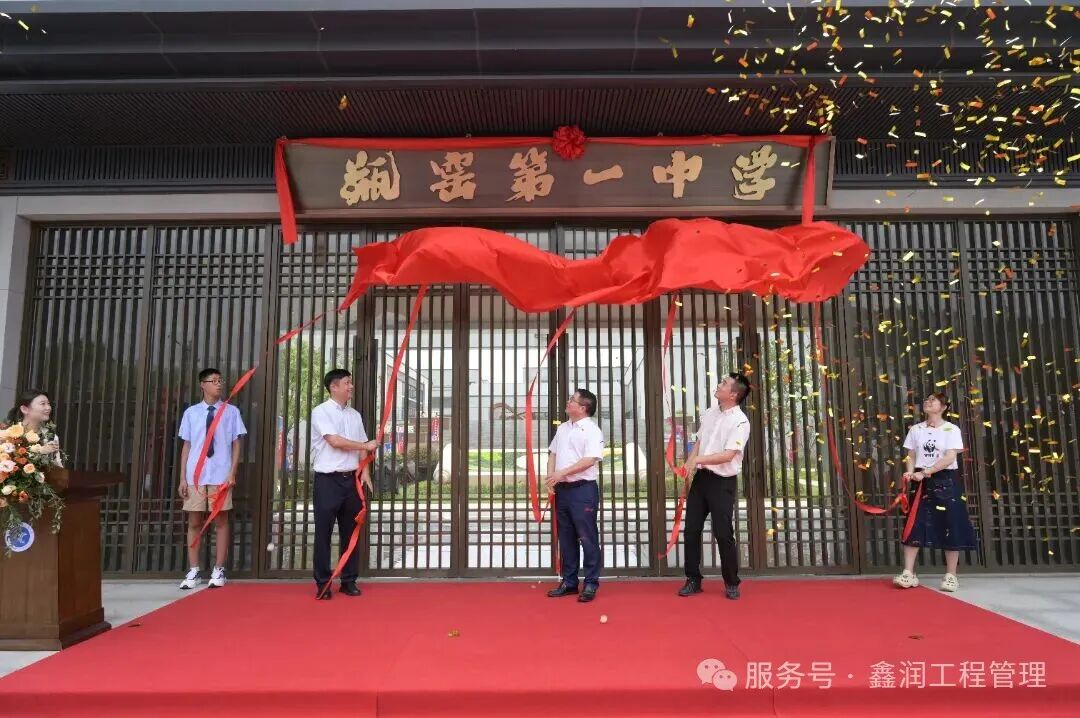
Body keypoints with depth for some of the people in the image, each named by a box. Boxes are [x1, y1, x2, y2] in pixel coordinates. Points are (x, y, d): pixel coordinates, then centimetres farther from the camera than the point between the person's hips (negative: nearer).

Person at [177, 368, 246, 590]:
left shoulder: (231, 411, 1)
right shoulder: (191, 413, 6)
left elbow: (236, 444, 2)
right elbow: (186, 446, 7)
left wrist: (232, 473, -6)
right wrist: (182, 478, 4)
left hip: (221, 476, -1)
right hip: (195, 476, 2)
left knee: (221, 521, 5)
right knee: (194, 522, 7)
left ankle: (219, 570, 15)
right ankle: (194, 571, 18)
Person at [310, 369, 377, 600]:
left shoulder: (355, 415, 13)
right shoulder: (321, 411, -6)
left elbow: (362, 448, 12)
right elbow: (335, 441, -16)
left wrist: (365, 472, -2)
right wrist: (365, 446, -6)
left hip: (351, 479, 6)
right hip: (328, 479, -5)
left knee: (350, 531, 9)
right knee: (324, 532, 1)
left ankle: (349, 581, 18)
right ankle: (323, 583, 10)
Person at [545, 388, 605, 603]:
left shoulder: (592, 430, -9)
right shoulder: (563, 428, 14)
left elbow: (590, 460, -19)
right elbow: (553, 453, 18)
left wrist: (562, 473, -21)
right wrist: (550, 477, 3)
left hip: (583, 489, -7)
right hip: (562, 489, 8)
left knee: (587, 537, -2)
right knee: (566, 537, 13)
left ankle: (591, 584, 7)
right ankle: (569, 582, 23)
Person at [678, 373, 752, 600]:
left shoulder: (740, 421, -14)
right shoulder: (710, 412, 8)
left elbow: (728, 455, -22)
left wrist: (699, 459, -26)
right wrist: (690, 464, -3)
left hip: (723, 482, -6)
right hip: (701, 477, 7)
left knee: (723, 533, -1)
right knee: (691, 529, 8)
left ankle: (731, 584, 17)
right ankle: (693, 580, 21)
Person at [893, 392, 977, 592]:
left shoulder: (951, 429, -5)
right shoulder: (916, 429, 8)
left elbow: (949, 458, -15)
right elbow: (911, 456, 8)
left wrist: (924, 472, -22)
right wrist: (910, 472, -12)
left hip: (947, 482, -3)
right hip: (923, 484, 3)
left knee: (951, 528, 1)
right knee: (913, 526, -3)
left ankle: (951, 575, 13)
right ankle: (908, 573, -1)